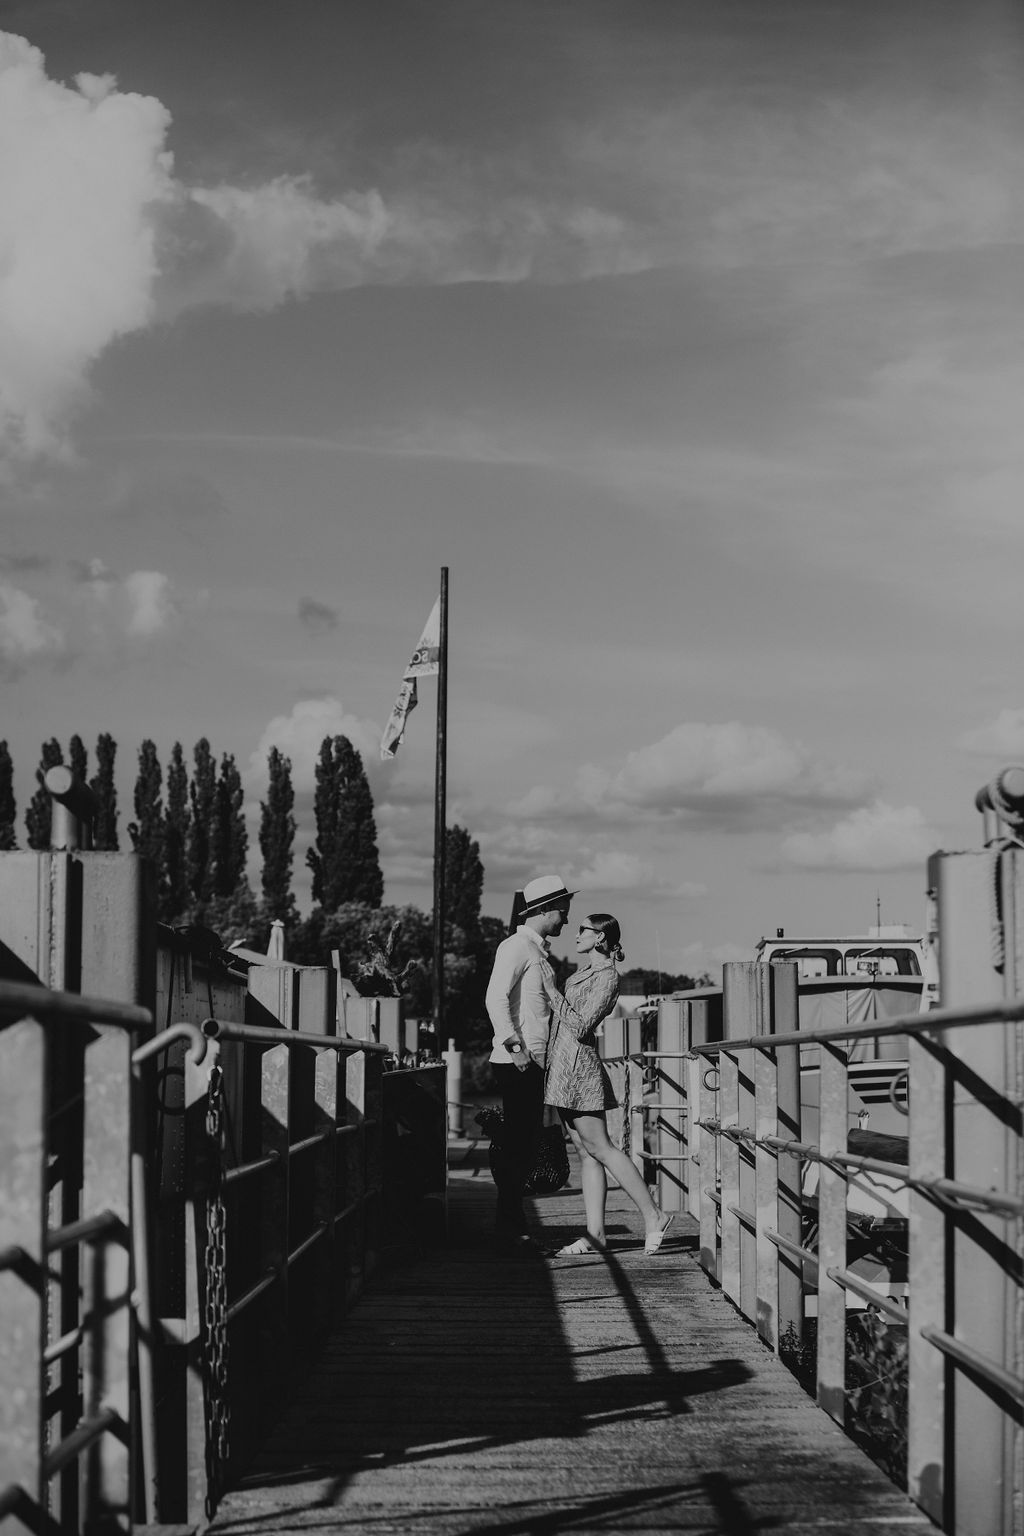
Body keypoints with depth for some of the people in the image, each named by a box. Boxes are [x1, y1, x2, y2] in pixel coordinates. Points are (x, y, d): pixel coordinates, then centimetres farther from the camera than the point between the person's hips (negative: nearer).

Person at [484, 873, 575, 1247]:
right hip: (515, 1062, -10)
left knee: (524, 1146, 10)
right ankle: (510, 1227, -6)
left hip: (534, 1062, 10)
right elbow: (495, 998, -20)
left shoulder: (539, 950, 22)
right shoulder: (516, 947, -9)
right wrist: (513, 1045, -26)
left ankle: (512, 1224, 14)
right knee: (517, 1146, -9)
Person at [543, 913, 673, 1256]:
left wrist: (553, 993, -15)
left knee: (599, 1148, -7)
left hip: (578, 1066, -9)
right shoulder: (586, 970, 16)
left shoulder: (607, 977, -12)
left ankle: (652, 1215, -2)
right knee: (586, 1152, 6)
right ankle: (594, 1235, 4)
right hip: (562, 1067, 9)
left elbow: (581, 1026, -18)